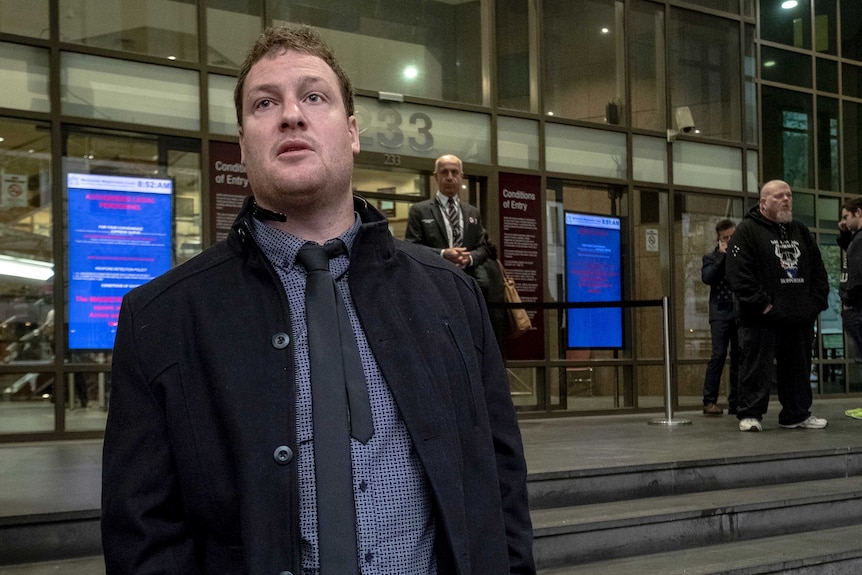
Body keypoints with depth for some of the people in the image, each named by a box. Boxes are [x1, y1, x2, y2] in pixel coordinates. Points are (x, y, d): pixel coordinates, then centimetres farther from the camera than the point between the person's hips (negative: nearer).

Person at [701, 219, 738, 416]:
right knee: (719, 355, -12)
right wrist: (722, 255, -6)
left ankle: (735, 402, 8)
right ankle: (709, 401, -11)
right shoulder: (712, 258, 10)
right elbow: (707, 277, -9)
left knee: (738, 357, 4)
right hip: (721, 312, -2)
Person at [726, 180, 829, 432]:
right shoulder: (747, 231, -4)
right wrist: (761, 304, -18)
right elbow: (739, 274, -13)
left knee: (799, 368, 11)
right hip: (761, 318, -6)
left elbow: (818, 270, 19)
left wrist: (816, 302, 5)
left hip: (799, 317, 6)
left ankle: (797, 413, 22)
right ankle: (749, 414, 3)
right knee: (756, 367, -5)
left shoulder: (801, 231, 18)